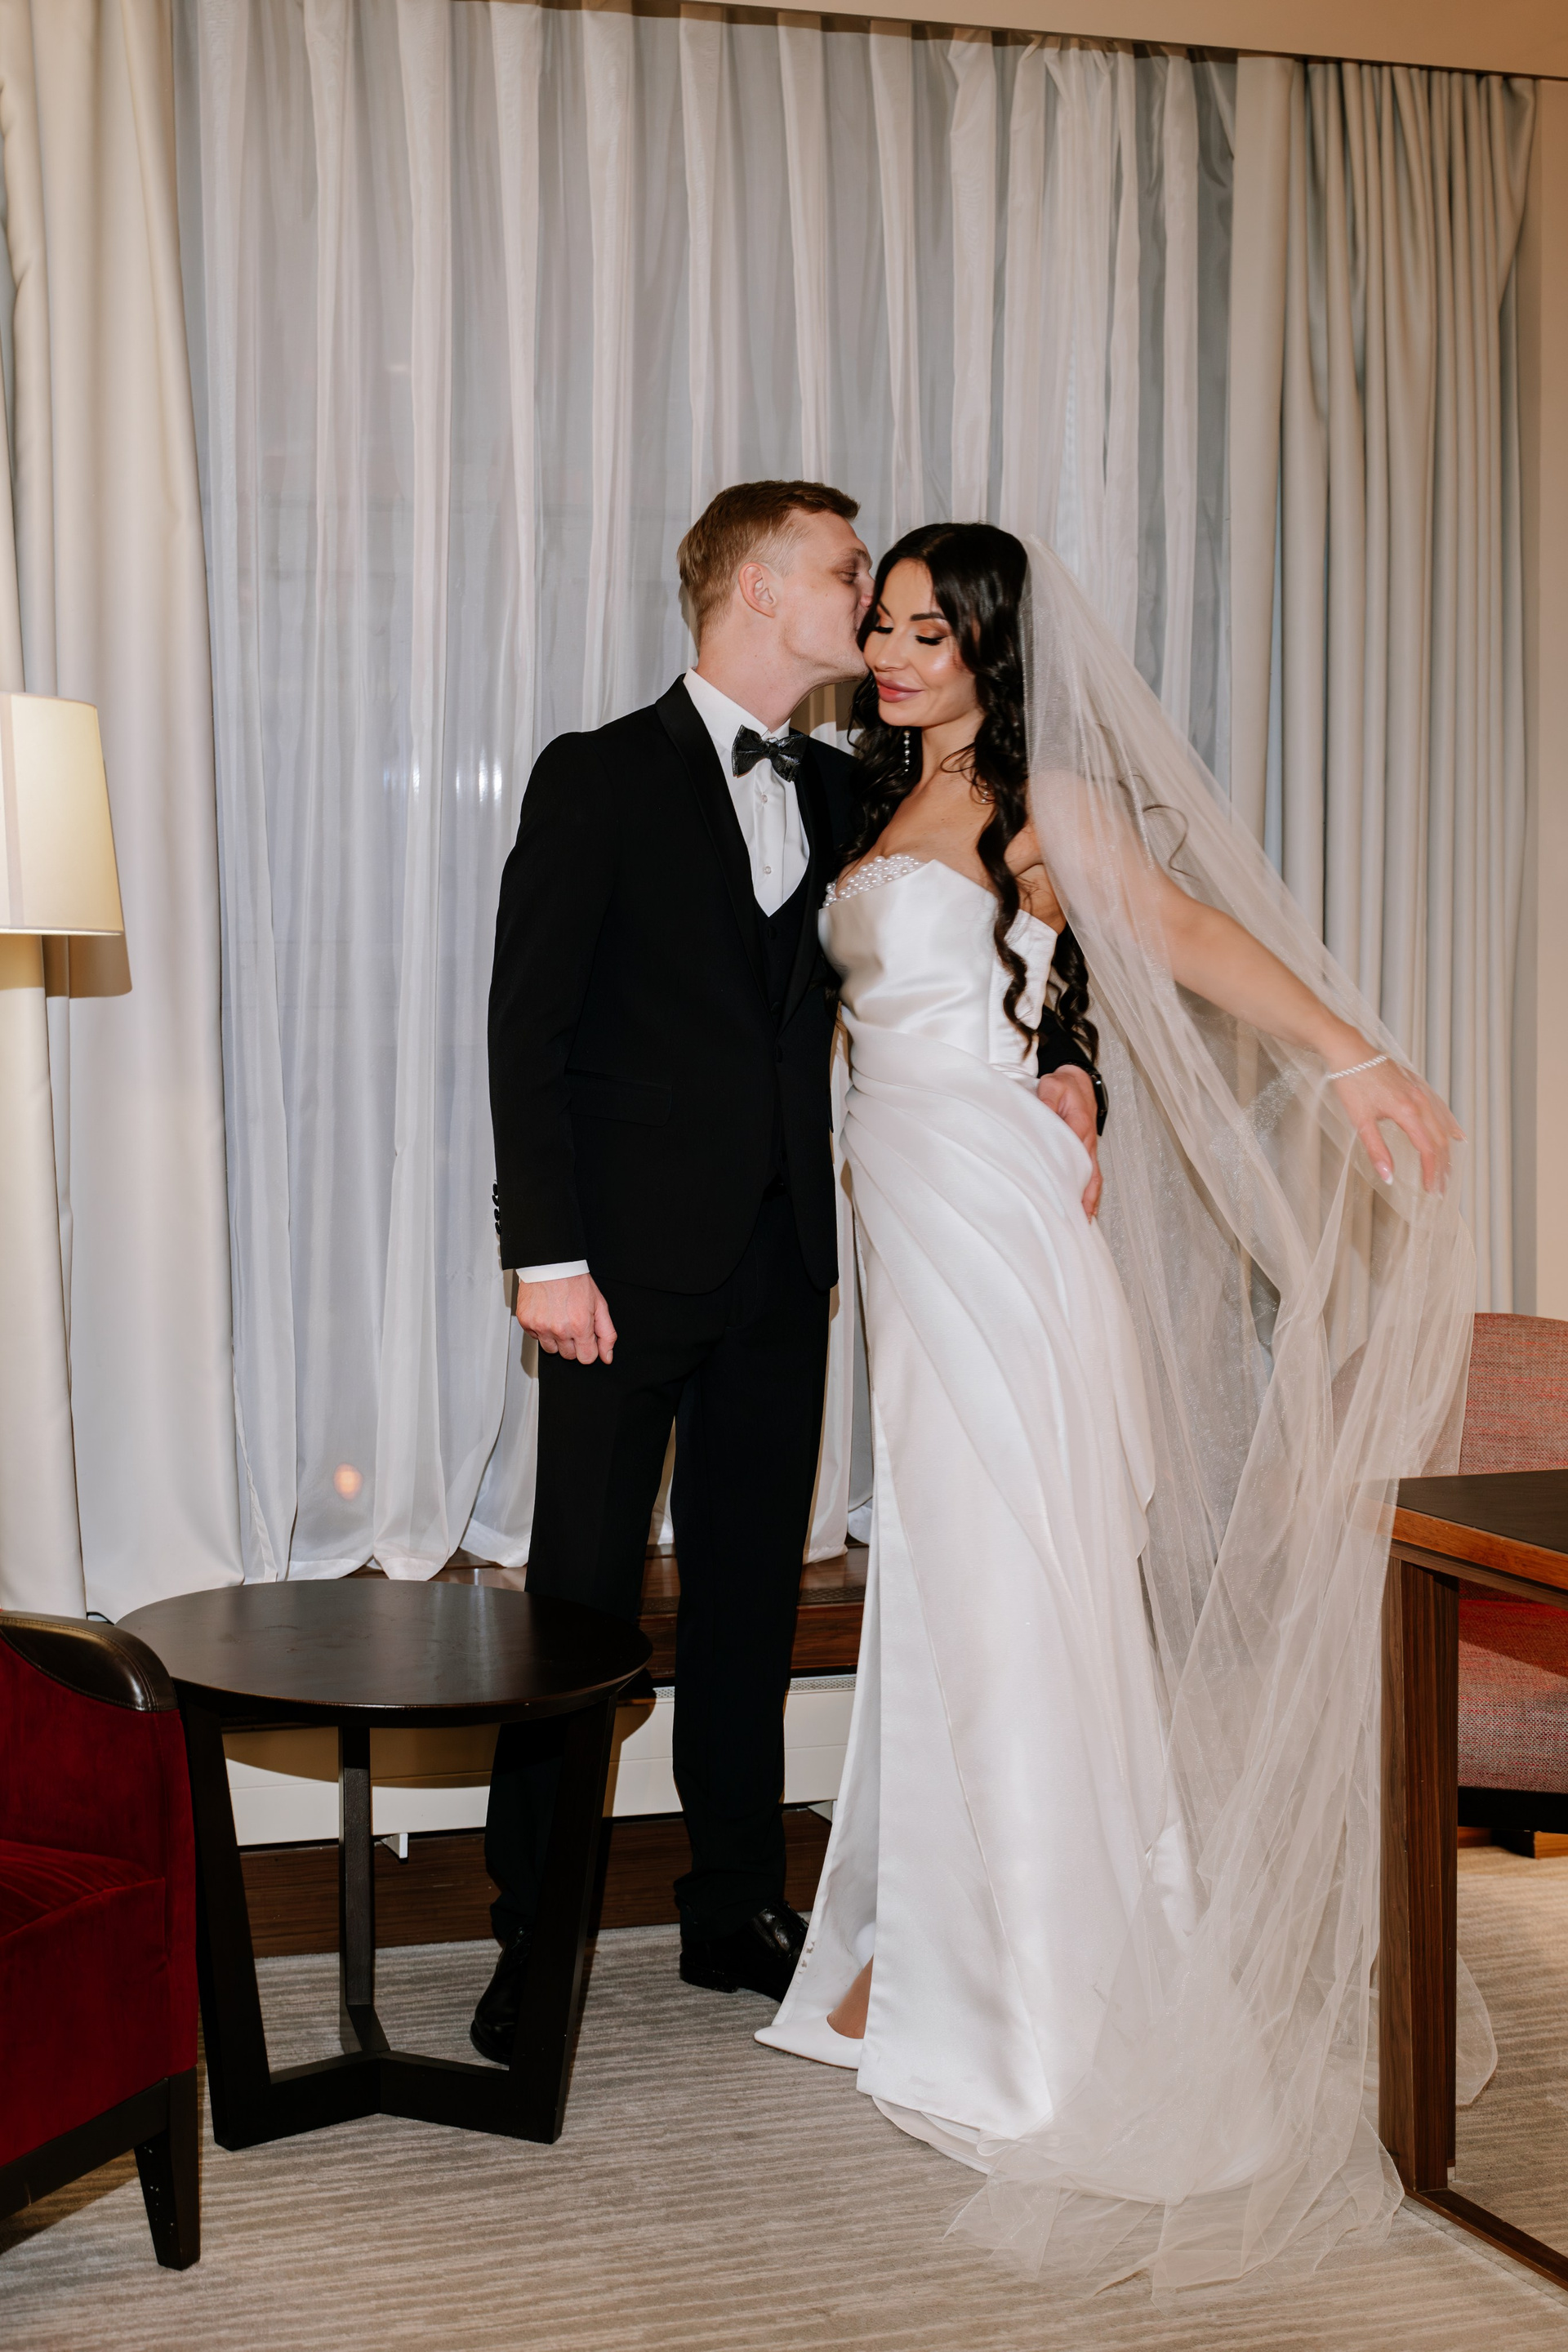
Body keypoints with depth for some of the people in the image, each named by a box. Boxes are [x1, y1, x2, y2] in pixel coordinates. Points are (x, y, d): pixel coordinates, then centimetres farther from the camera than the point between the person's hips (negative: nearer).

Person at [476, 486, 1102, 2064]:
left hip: (780, 1265, 5)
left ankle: (737, 1911, 23)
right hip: (631, 1260, -5)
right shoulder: (600, 779, -5)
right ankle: (533, 1938, 12)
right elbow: (528, 1027, -9)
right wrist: (547, 1251, -15)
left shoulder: (839, 796, 12)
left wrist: (1060, 1064, -3)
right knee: (583, 1601, 1)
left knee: (750, 1595, 12)